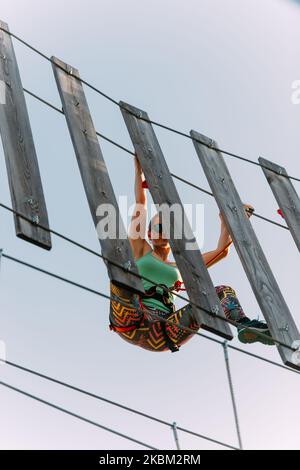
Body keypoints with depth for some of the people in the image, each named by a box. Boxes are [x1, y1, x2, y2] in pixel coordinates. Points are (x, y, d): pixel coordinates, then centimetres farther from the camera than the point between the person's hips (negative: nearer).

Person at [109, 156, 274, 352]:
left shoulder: (179, 268, 32)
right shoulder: (141, 250, 24)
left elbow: (222, 251, 29)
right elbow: (141, 203, 21)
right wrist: (139, 168, 23)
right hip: (137, 324, -2)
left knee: (223, 291, -9)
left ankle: (243, 324, -41)